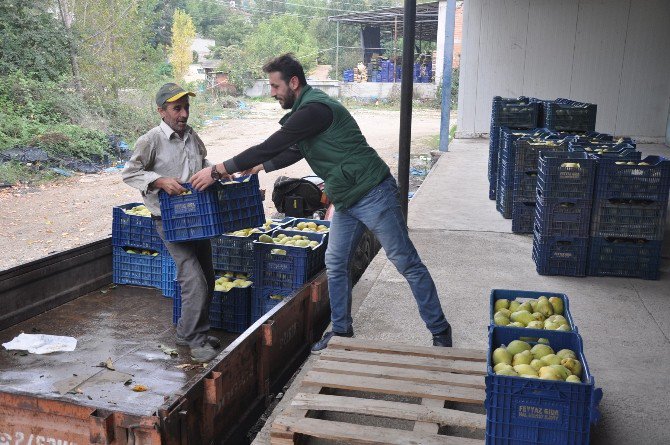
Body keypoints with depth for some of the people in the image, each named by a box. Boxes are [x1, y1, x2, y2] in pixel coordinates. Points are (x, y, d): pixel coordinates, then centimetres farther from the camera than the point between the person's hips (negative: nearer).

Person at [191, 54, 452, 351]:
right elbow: (294, 151, 30)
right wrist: (259, 167, 24)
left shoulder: (315, 109, -19)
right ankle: (341, 332, 24)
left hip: (373, 193, -10)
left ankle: (439, 332, 9)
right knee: (335, 265, 11)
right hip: (347, 201, 10)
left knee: (407, 263, -1)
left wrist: (218, 171, -16)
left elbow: (270, 147, -21)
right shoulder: (305, 110, 14)